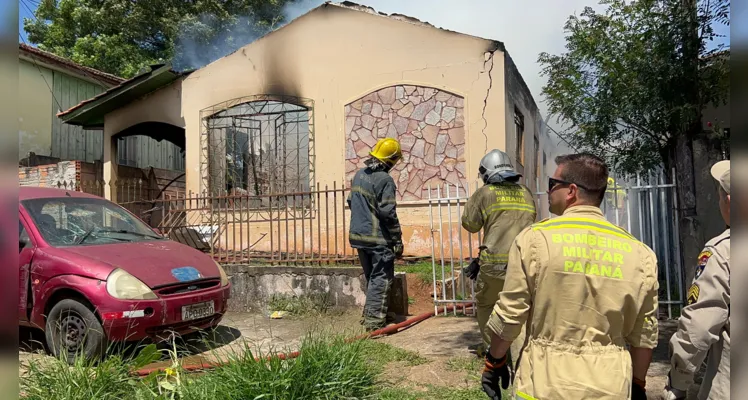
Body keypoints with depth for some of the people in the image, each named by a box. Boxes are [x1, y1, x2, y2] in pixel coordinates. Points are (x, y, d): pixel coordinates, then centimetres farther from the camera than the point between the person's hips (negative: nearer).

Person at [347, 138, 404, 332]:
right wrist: (398, 240, -12)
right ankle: (374, 320, 2)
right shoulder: (385, 180, -17)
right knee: (381, 279, 2)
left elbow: (351, 201, 17)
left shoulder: (359, 174, 8)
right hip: (378, 238, -8)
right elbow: (388, 213, -19)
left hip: (358, 235, 8)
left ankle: (369, 314, 26)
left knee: (371, 277, 20)